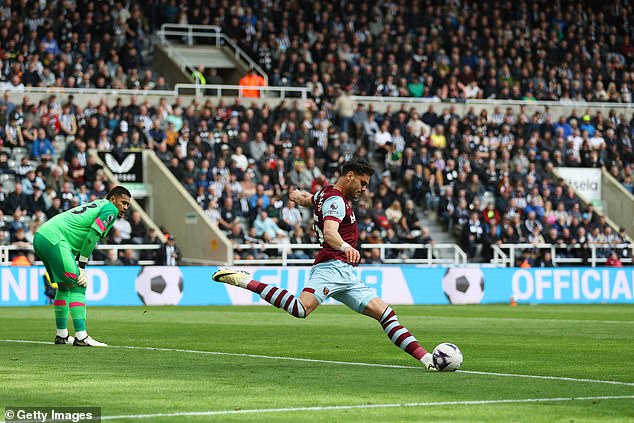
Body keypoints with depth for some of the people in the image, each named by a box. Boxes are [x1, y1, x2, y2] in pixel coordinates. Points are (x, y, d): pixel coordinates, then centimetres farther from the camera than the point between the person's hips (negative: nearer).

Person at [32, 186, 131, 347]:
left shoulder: (98, 205, 26)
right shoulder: (111, 210, -1)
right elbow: (92, 236, -12)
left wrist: (79, 265, 11)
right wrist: (81, 265, -8)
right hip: (54, 239, -10)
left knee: (64, 286, 21)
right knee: (77, 286, -10)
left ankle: (62, 335, 27)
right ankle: (81, 337, -16)